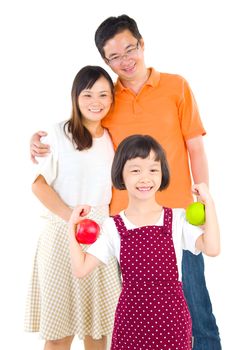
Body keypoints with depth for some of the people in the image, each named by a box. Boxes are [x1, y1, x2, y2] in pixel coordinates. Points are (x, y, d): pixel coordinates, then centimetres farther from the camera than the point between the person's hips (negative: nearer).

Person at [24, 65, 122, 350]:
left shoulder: (112, 139, 9)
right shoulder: (60, 134, -6)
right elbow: (39, 184, -9)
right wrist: (73, 218, -16)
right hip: (63, 231, -4)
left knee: (98, 316, 12)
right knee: (60, 323, 4)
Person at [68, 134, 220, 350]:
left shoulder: (178, 219, -3)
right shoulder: (112, 227, -1)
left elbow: (212, 249, -17)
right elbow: (80, 269, -4)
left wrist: (208, 203, -15)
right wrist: (72, 227, -5)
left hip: (171, 318, 0)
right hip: (131, 319, 1)